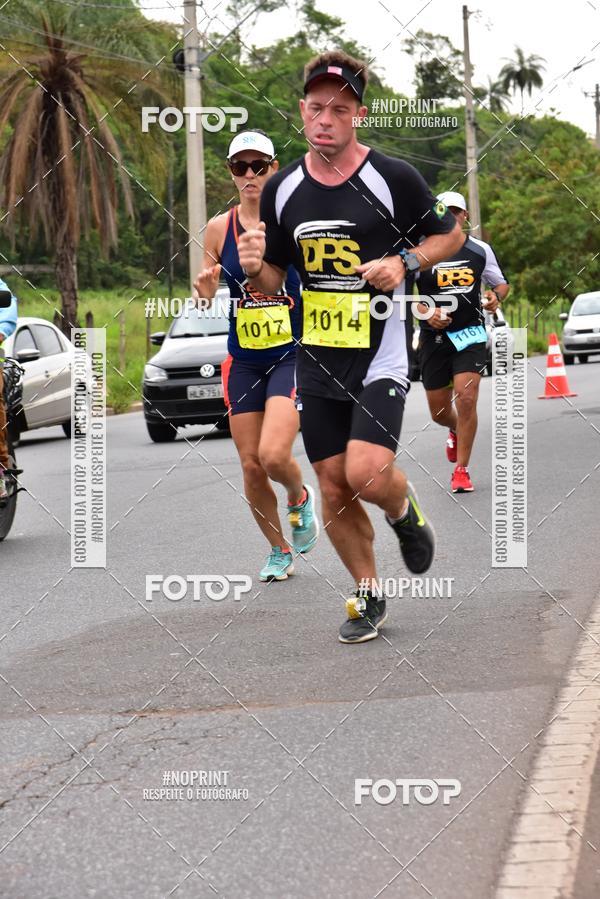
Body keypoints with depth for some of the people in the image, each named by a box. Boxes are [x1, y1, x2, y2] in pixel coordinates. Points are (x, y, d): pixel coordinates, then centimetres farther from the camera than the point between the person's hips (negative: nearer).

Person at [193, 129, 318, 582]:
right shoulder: (219, 228, 1)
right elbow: (206, 295, 10)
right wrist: (205, 290, -12)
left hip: (293, 356, -3)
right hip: (242, 361, 3)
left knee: (273, 455, -21)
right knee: (251, 467, 4)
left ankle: (301, 498, 14)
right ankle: (280, 551, 26)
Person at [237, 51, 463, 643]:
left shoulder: (393, 178, -9)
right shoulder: (282, 189, 3)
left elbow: (449, 235, 4)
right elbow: (273, 280, 11)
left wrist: (404, 262, -14)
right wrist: (254, 267, -12)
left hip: (379, 358, -4)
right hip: (316, 364, 4)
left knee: (366, 474, -20)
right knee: (334, 490, 6)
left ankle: (404, 509, 15)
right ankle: (367, 598, 25)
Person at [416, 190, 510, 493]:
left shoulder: (480, 250, 4)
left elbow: (501, 283, 17)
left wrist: (496, 296, -7)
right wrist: (426, 313, -15)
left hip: (470, 334, -1)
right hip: (433, 338, 1)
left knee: (466, 398, -18)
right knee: (439, 411, 7)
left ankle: (461, 470, -7)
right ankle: (456, 431, 45)